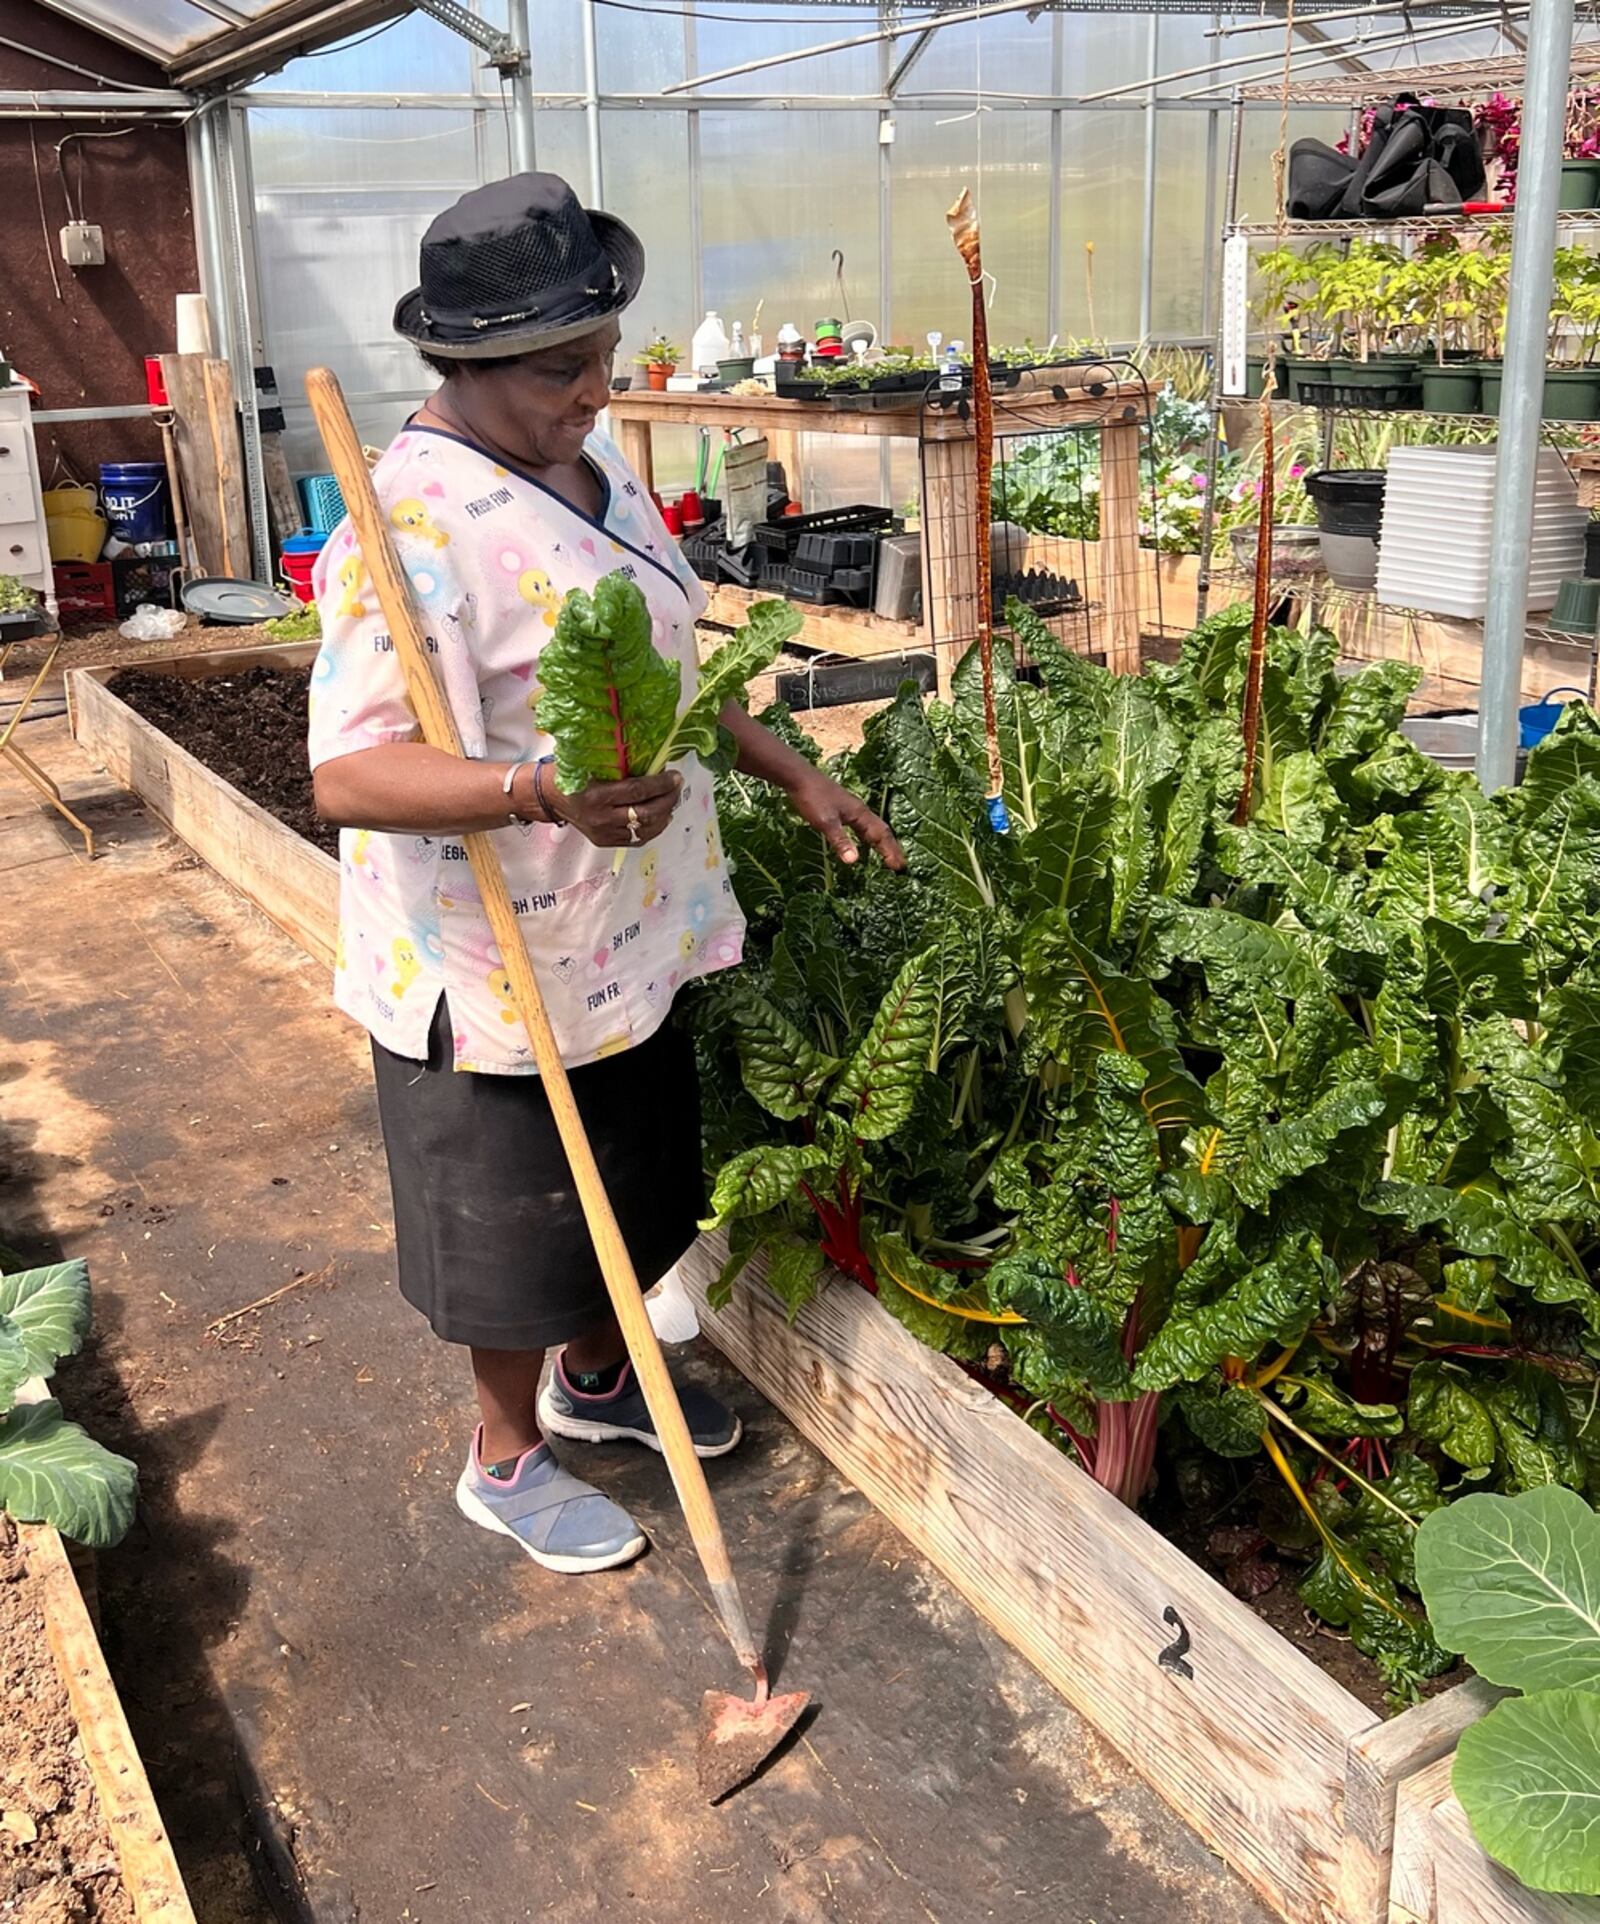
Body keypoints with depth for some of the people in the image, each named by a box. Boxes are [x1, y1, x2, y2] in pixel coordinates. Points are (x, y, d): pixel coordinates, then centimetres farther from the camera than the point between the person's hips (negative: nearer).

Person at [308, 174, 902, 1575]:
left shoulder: (591, 462, 5)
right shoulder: (417, 523, -25)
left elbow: (667, 660, 17)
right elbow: (350, 773, -31)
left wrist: (796, 775, 13)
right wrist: (547, 792, -46)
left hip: (627, 927, 8)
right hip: (496, 965, -8)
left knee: (630, 1191, 24)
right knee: (516, 1216, 11)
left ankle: (595, 1376, 50)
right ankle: (508, 1458, 36)